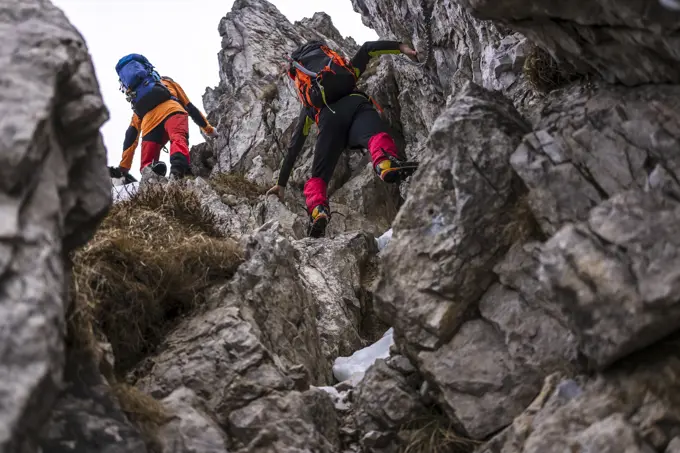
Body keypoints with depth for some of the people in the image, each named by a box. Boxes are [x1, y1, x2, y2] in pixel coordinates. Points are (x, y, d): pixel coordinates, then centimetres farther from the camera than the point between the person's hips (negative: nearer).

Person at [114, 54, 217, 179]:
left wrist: (123, 167, 35)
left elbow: (131, 135, 34)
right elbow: (190, 107, 36)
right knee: (178, 139, -28)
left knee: (147, 165, 6)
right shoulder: (168, 83, 42)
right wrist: (208, 129, 43)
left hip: (149, 122, 2)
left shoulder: (138, 107, 41)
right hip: (171, 110, -2)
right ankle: (178, 170, -62)